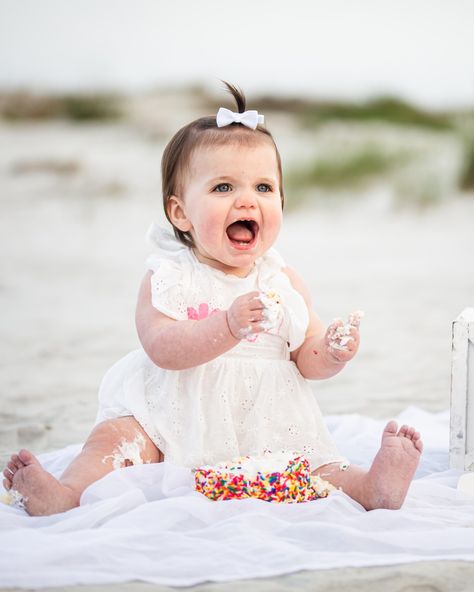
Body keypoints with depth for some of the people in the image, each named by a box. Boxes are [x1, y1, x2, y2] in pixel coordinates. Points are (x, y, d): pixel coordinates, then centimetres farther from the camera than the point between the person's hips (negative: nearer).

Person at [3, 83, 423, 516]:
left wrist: (332, 352, -18)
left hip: (267, 427, 2)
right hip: (176, 420, -1)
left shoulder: (284, 282, 7)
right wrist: (228, 327, -35)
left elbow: (306, 359, 7)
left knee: (314, 463, -23)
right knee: (116, 435, -24)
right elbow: (162, 348, -19)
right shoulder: (167, 277, -3)